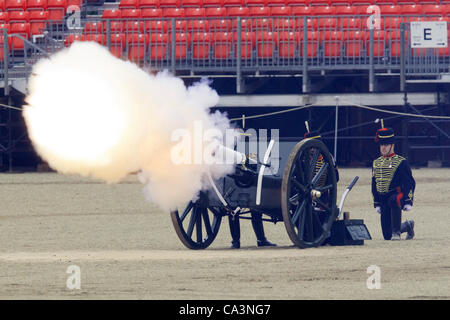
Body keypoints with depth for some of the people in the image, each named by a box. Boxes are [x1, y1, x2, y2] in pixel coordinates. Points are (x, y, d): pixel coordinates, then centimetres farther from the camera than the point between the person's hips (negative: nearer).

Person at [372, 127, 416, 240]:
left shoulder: (401, 162, -3)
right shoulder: (376, 163, 13)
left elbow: (410, 183, -5)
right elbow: (374, 185, 20)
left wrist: (408, 202, -12)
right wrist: (377, 204, 16)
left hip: (398, 195, -5)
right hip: (383, 200, 5)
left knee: (393, 201, -44)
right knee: (387, 235, 1)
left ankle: (397, 232, -32)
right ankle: (407, 226, 32)